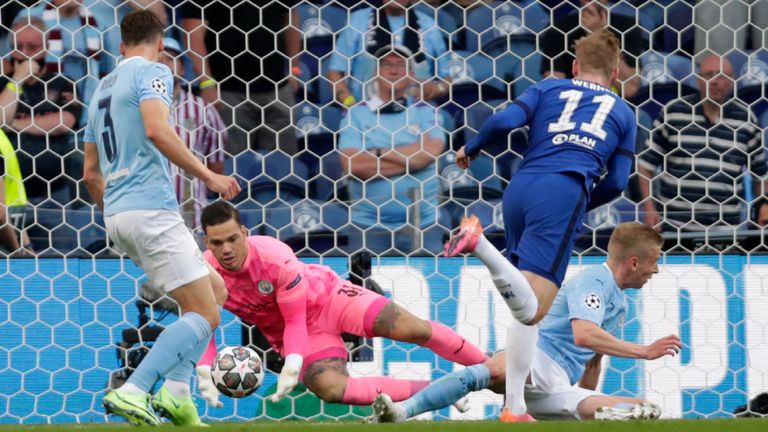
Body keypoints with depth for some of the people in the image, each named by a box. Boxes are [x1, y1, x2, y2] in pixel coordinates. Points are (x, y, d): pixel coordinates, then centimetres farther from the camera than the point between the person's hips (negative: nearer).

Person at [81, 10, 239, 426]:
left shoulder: (102, 89, 23)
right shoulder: (152, 72, -2)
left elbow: (91, 174, 26)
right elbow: (156, 130, -21)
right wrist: (208, 176, -16)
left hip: (117, 215, 9)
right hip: (151, 208, -9)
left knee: (214, 289, 18)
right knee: (204, 315, -9)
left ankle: (176, 391, 1)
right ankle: (132, 392, -23)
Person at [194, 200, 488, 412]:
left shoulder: (276, 258, -29)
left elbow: (295, 320, -21)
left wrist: (291, 368, -35)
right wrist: (205, 373, -27)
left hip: (326, 295, -3)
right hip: (296, 334, 3)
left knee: (414, 329, -17)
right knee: (330, 388, -26)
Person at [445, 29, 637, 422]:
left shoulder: (548, 89, 22)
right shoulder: (623, 113, 21)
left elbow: (504, 121, 5)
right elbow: (616, 182, 14)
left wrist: (471, 150, 23)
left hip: (519, 189, 4)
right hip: (564, 191, -4)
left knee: (526, 305, 16)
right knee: (531, 310, -16)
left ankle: (514, 407, 14)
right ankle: (479, 243, -40)